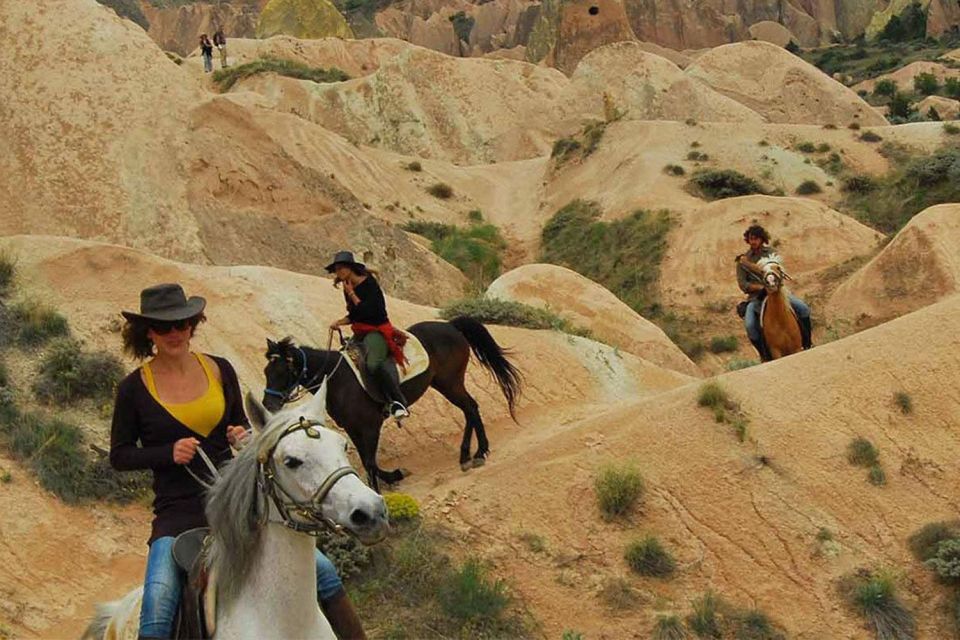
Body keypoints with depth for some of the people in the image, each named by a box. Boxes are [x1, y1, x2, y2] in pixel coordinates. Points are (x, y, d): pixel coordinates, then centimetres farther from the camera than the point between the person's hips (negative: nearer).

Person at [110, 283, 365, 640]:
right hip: (177, 515, -3)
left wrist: (243, 437, -6)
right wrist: (169, 452, -14)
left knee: (323, 571, -2)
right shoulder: (133, 389, -3)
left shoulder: (220, 370, 4)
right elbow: (119, 456, 3)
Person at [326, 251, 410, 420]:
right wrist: (339, 323, 4)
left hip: (377, 330, -10)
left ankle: (399, 402, -29)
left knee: (373, 364, -36)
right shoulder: (348, 288, 13)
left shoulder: (369, 284, -12)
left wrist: (352, 294, -13)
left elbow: (367, 311, -20)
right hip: (360, 333, 10)